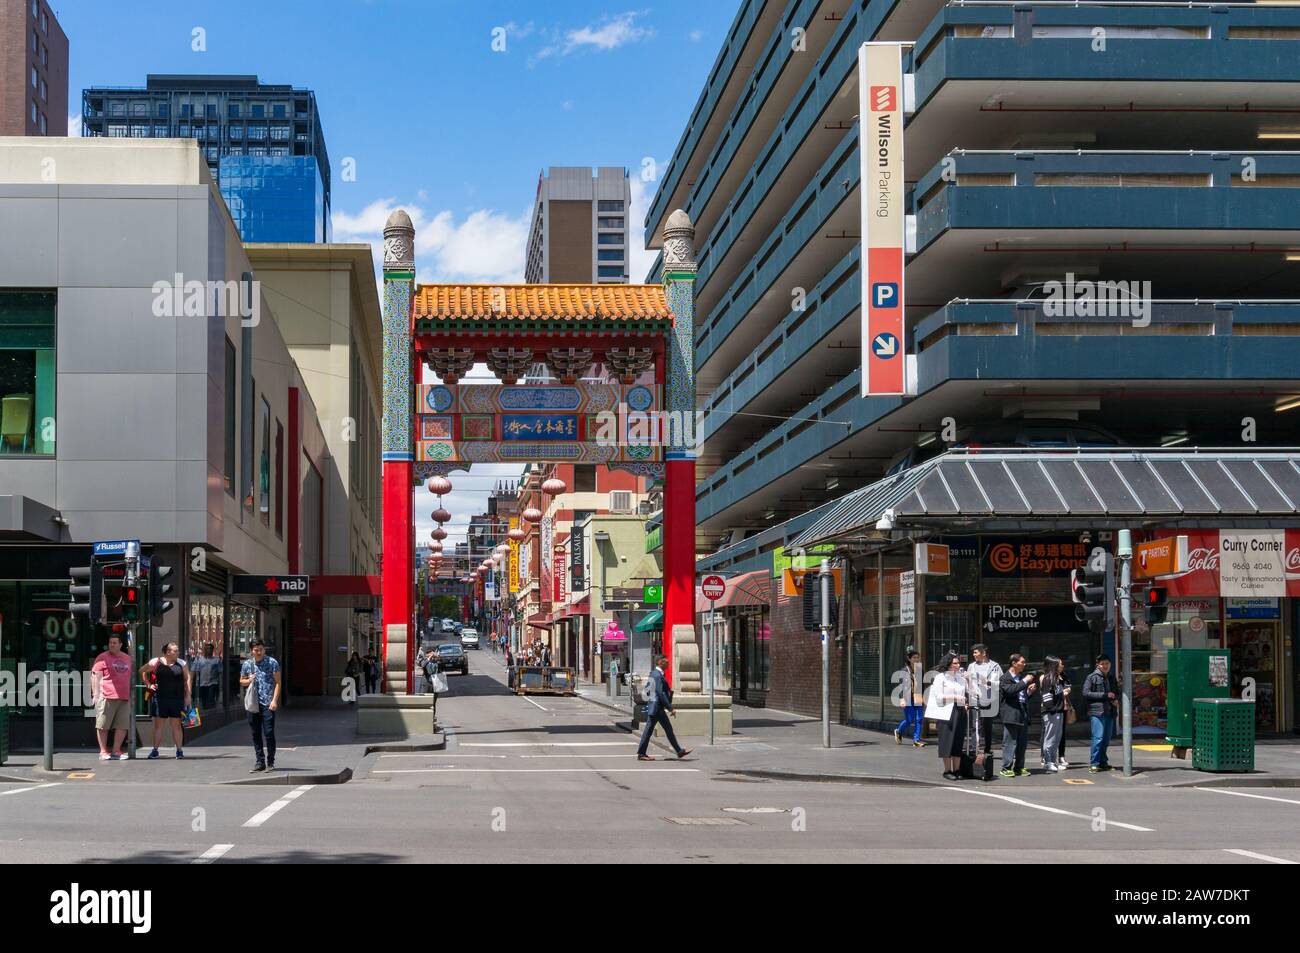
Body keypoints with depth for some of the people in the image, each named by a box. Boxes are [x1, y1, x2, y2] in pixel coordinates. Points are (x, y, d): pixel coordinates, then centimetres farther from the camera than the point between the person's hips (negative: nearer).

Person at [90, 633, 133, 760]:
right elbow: (95, 677, -4)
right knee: (103, 726, -2)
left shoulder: (127, 659, 18)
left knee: (123, 726, 1)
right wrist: (95, 694, -12)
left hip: (124, 698, 5)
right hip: (106, 697, -5)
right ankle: (103, 751, 5)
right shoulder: (102, 658, 2)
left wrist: (130, 696, 23)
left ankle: (116, 751, 8)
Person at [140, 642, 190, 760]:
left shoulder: (181, 664, 4)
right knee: (158, 724, 4)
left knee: (176, 725, 4)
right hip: (160, 698, -1)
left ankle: (179, 750, 9)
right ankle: (155, 750, 11)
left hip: (177, 699, 1)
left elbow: (187, 679, 7)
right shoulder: (156, 663, 0)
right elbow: (142, 670, 11)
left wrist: (187, 696, 1)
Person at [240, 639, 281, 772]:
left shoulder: (272, 662, -1)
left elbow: (277, 682, -2)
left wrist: (274, 700, -11)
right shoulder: (247, 664, 10)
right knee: (256, 734, 7)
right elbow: (241, 682, 21)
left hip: (268, 703, -4)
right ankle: (260, 762, 14)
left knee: (269, 733, -6)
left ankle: (270, 762, 4)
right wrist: (248, 680, -2)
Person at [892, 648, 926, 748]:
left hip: (919, 699, 5)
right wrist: (902, 700, -13)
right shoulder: (903, 671, -4)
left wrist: (924, 698, 14)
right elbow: (900, 686, -6)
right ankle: (898, 732, 26)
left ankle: (916, 740, 3)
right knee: (909, 720, -2)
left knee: (919, 720, -2)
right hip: (908, 699, -5)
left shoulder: (920, 670, 11)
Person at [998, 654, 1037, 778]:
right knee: (1010, 742, -6)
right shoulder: (1005, 678, -4)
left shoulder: (1022, 677, 19)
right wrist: (1025, 682, -18)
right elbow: (1010, 690, -22)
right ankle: (1006, 768, -3)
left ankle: (1019, 767, 17)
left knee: (1022, 743, 9)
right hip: (1011, 713, -7)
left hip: (1023, 714, 7)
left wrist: (1030, 691, 5)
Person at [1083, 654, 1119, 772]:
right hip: (1097, 712, -6)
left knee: (1106, 739, 8)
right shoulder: (1092, 678, -1)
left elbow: (1117, 692, 31)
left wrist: (1115, 699, 6)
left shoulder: (1111, 678, 18)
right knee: (1098, 738, -13)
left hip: (1109, 712, 6)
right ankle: (1093, 764, -9)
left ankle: (1103, 762, 18)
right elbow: (1086, 693, -9)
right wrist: (1105, 695, -12)